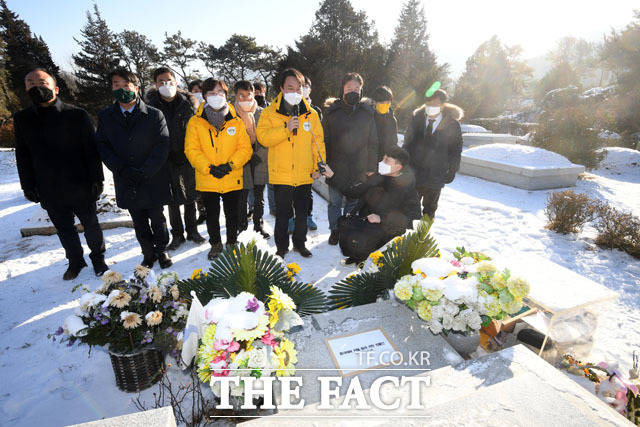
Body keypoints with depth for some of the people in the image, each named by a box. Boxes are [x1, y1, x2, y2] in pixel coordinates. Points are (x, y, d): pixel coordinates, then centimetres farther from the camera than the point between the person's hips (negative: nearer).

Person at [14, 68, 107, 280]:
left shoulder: (77, 115, -7)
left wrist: (96, 181, -10)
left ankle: (98, 258, 32)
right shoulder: (22, 119, 4)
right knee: (64, 230, 16)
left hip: (80, 188, -3)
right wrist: (28, 186, 5)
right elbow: (22, 157, 9)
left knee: (91, 225, 11)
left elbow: (91, 151, -6)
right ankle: (75, 262, 35)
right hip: (49, 192, 3)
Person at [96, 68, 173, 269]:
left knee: (157, 219, 12)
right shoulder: (105, 116, 4)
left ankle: (161, 250, 33)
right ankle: (148, 253, 32)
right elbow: (102, 146, 1)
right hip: (126, 183, 3)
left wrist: (143, 172, -18)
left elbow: (163, 145, -11)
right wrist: (122, 169, -14)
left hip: (154, 180, -2)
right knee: (139, 223, 14)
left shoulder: (154, 115, -6)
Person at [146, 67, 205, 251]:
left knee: (190, 197, 11)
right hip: (167, 160, 0)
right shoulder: (151, 105, 0)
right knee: (172, 199, 8)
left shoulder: (189, 102, 0)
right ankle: (177, 234, 22)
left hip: (189, 158, 0)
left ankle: (192, 230, 27)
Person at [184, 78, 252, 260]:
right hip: (207, 181, 0)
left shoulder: (236, 121, 4)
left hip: (232, 180, 0)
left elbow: (245, 148, -1)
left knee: (232, 214, 12)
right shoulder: (195, 122, 1)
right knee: (212, 215, 13)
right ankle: (215, 244, 33)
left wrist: (229, 165, -15)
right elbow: (191, 150, -5)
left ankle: (232, 243, 32)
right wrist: (209, 168, -18)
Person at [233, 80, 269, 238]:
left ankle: (258, 224, 27)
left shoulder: (261, 113, 4)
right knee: (241, 197, 5)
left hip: (260, 162, 2)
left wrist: (257, 153, -4)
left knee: (259, 197, 12)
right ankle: (242, 225, 22)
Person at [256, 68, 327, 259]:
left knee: (302, 212, 13)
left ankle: (300, 243, 32)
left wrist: (319, 166, -1)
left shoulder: (311, 114, 7)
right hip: (281, 174, -2)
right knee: (282, 213, 6)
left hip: (305, 174, 2)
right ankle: (282, 246, 24)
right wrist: (285, 129, -21)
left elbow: (318, 141, 8)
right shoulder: (270, 113, 1)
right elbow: (262, 137, -10)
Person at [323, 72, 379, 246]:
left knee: (353, 201, 13)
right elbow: (324, 140, 0)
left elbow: (373, 142, 6)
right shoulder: (331, 111, -2)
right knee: (335, 202, 9)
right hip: (335, 168, -1)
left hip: (359, 169, 1)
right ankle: (335, 230, 29)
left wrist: (372, 167, 4)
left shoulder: (367, 112, 3)